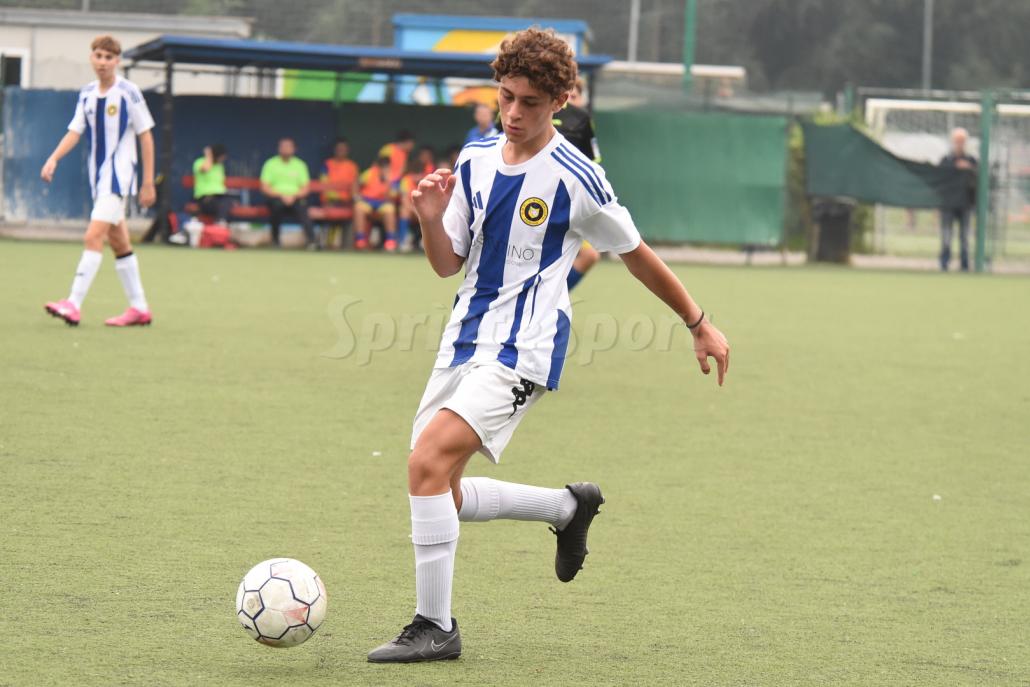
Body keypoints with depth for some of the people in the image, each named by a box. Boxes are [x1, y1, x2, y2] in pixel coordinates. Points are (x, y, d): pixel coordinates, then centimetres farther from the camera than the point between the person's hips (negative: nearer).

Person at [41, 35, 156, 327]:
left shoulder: (129, 93, -8)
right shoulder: (87, 94, 8)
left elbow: (146, 137, -5)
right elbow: (75, 132, 5)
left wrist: (149, 182, -6)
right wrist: (53, 158, -14)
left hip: (119, 176, -7)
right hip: (98, 176, 7)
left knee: (93, 237, -17)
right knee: (119, 243, 11)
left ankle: (74, 305, -23)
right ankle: (139, 308, 18)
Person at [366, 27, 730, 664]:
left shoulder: (575, 179, -10)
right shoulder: (475, 162, 6)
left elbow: (636, 253, 3)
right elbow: (448, 264, 9)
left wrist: (700, 324, 10)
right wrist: (431, 220, -13)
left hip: (524, 350, -7)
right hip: (465, 342, 7)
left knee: (428, 461, -23)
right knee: (443, 496, 7)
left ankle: (435, 626, -15)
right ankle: (569, 506, 30)